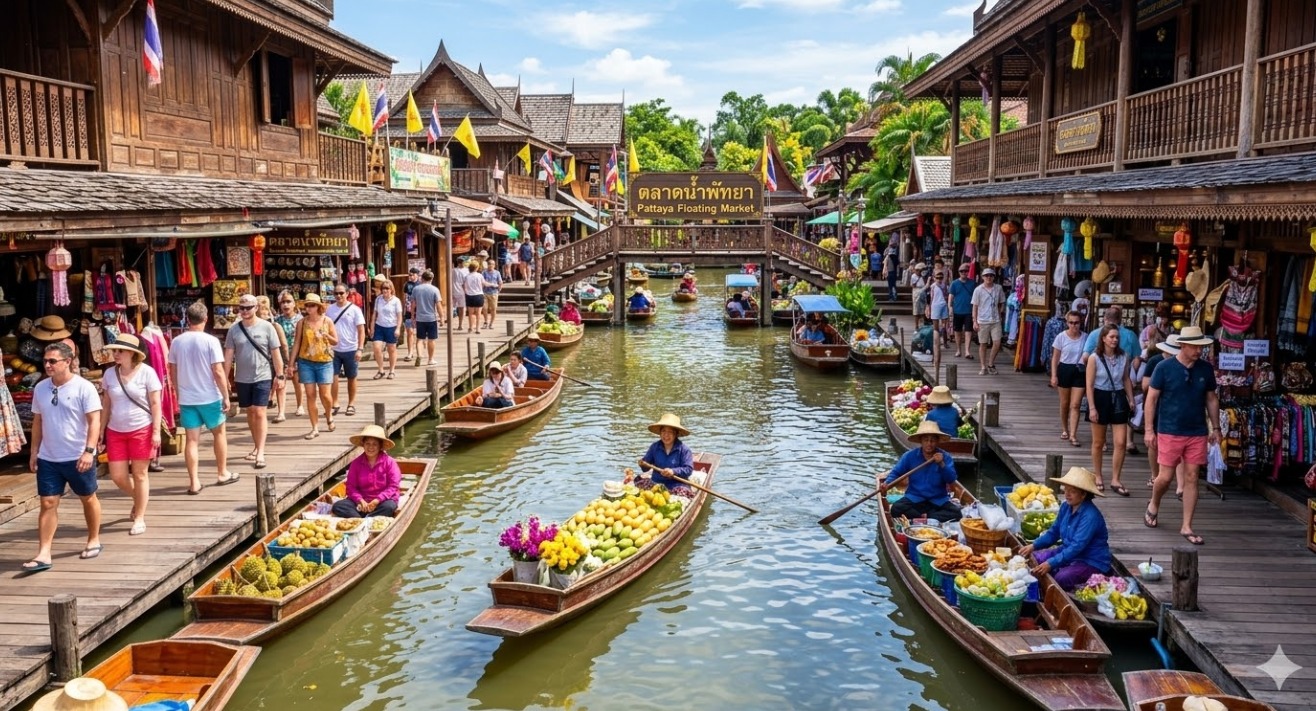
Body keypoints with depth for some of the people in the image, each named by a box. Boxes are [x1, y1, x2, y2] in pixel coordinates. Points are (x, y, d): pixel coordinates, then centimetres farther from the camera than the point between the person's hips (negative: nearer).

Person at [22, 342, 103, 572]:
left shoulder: (83, 387, -11)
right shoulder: (40, 388, 5)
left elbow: (94, 421, -14)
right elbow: (37, 421, 13)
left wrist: (89, 450, -22)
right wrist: (34, 451, 11)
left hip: (78, 457, -4)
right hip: (48, 458, 4)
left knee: (88, 499, 12)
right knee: (48, 503, 0)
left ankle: (94, 540, 30)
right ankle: (43, 554, 0)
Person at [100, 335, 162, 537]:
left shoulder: (146, 372, -8)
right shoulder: (109, 374, 4)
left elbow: (155, 404, -7)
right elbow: (106, 404, 11)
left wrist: (156, 431, -11)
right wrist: (101, 430, 9)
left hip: (141, 430, -4)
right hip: (116, 431, 4)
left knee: (139, 474, 3)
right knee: (118, 476, 3)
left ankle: (139, 518, 15)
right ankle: (138, 500, 33)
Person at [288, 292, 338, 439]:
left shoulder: (327, 321, 0)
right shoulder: (302, 323, 1)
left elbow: (336, 341, 6)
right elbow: (296, 343, 4)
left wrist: (325, 335, -13)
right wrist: (291, 363, 1)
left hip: (324, 362, -1)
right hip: (306, 362, 1)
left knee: (325, 395, -4)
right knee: (310, 395, 0)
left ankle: (328, 415, 28)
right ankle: (315, 428, 7)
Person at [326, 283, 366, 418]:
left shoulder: (354, 310, -6)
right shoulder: (330, 309, 4)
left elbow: (361, 331, -7)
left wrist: (359, 349, -15)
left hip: (350, 350, -2)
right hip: (334, 350, 2)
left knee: (351, 378, 9)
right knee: (333, 377, -2)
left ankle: (351, 404, 20)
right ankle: (334, 404, 7)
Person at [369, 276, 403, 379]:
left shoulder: (396, 301, -5)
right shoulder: (378, 299, 4)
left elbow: (399, 316, -4)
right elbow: (375, 314, 10)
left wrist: (398, 328, -12)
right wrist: (372, 327, 7)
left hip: (391, 327, -3)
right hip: (379, 326, 3)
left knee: (392, 349, 7)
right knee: (376, 348, -7)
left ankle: (392, 371, 21)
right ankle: (381, 370, 8)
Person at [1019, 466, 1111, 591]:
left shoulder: (1091, 515, -25)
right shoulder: (1066, 507, 1)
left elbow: (1077, 547, -31)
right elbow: (1053, 533, 12)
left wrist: (1051, 563, -36)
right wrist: (1033, 546, -5)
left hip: (1092, 563, -8)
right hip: (1068, 552, 8)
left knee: (1060, 578, -33)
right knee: (1033, 559, -7)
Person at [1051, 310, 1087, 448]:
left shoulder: (1085, 337, -2)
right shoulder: (1061, 337, -4)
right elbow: (1055, 357, 0)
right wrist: (1054, 375, -5)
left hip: (1080, 372, 0)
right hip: (1065, 370, 0)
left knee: (1075, 405, -5)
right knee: (1064, 403, 12)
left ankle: (1073, 435, -4)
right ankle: (1064, 430, 31)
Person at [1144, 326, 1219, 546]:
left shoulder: (1206, 369, 2)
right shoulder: (1165, 367, -7)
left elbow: (1211, 399, 12)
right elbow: (1152, 398, -4)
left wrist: (1215, 428, 10)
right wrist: (1149, 429, -6)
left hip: (1197, 433, 3)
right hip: (1169, 432, -3)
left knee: (1191, 478, 4)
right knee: (1165, 477, 0)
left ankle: (1186, 527, 11)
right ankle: (1153, 505, 32)